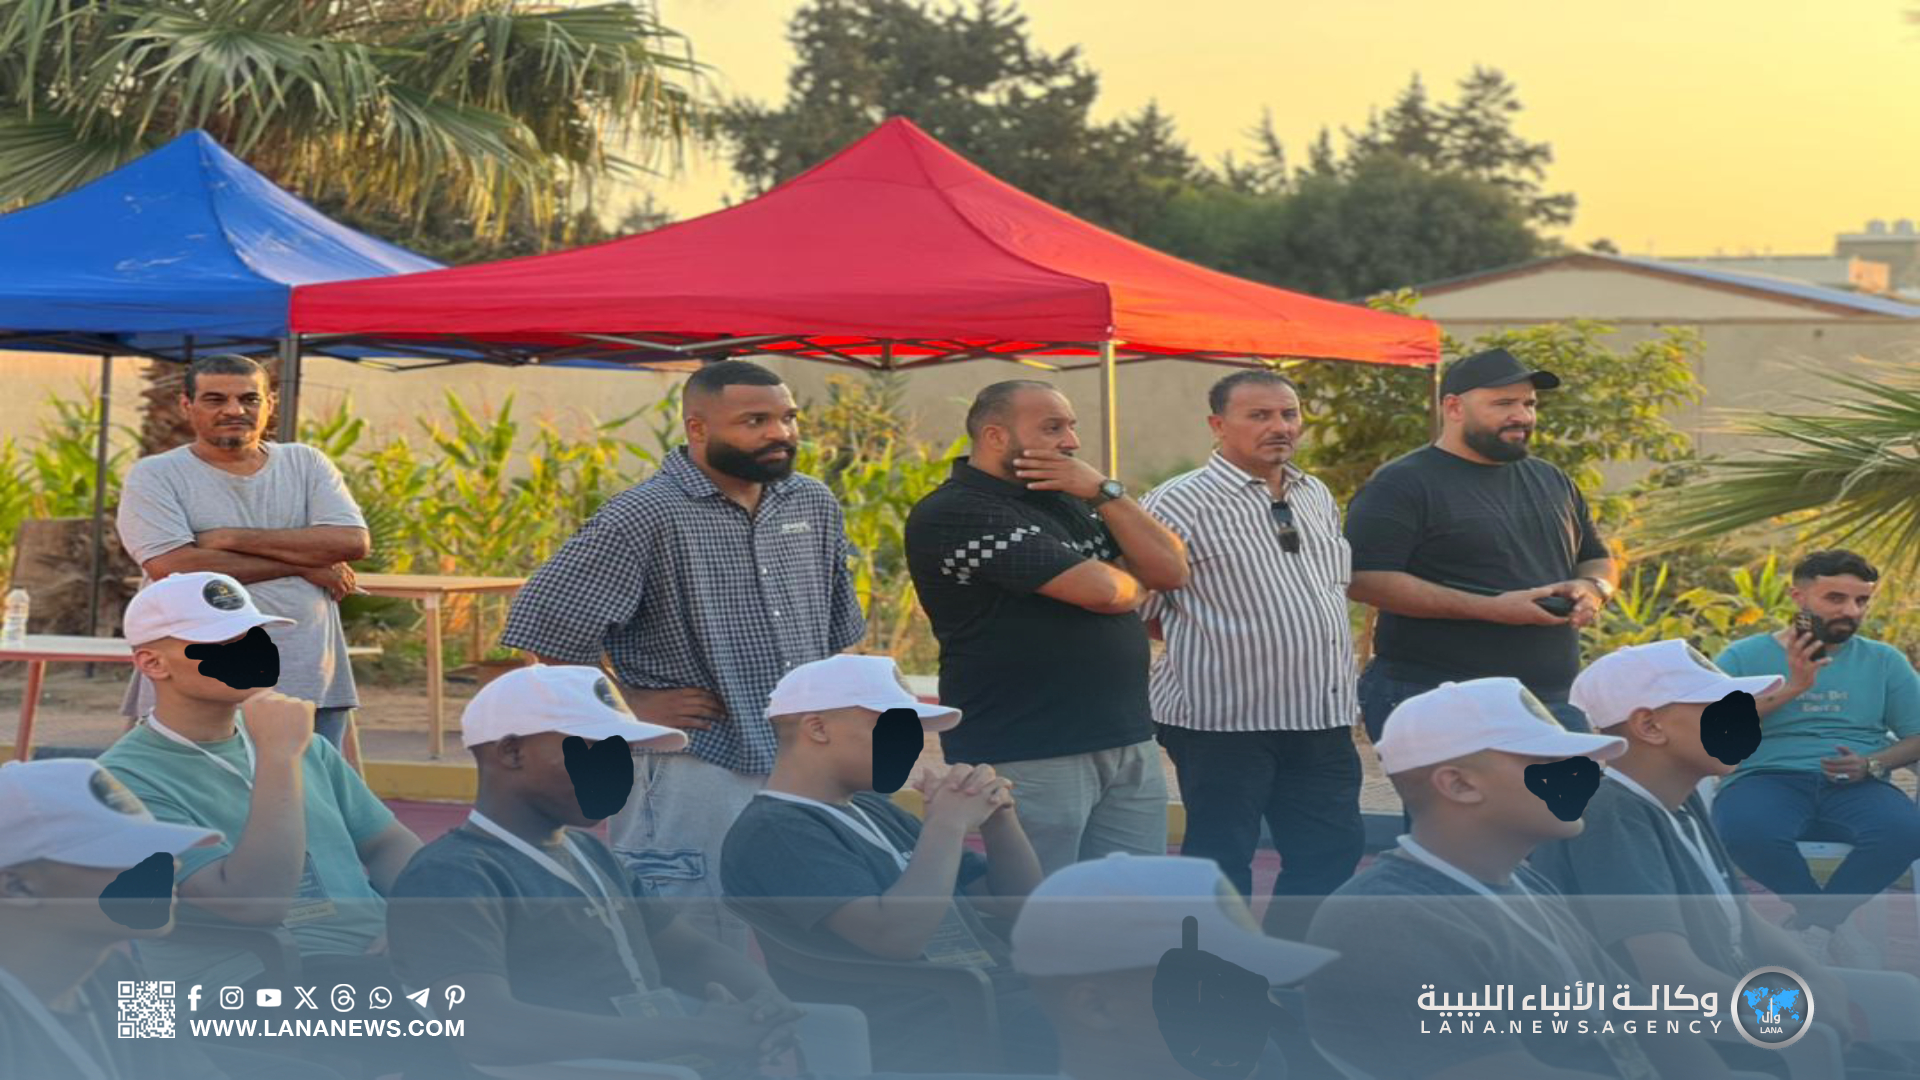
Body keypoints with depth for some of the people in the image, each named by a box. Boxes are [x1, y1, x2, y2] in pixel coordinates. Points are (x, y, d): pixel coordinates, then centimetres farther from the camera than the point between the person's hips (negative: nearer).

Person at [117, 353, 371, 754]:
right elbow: (171, 567, -15)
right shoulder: (153, 476, 1)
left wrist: (231, 538, -9)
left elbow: (353, 542, -4)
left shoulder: (306, 463, 11)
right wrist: (303, 563, -9)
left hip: (311, 689, 3)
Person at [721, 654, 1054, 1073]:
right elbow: (897, 936, -21)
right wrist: (949, 823, -11)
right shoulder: (772, 833, -7)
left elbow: (1016, 904, 21)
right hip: (945, 1044, -9)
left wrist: (998, 814, 3)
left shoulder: (872, 810, 20)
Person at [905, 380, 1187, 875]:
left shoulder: (1066, 500, 16)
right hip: (1028, 756, -8)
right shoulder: (953, 514, -12)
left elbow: (1172, 569, 8)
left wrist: (1104, 492, -3)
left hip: (1128, 743, 8)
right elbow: (1100, 590, -18)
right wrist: (1135, 584, 5)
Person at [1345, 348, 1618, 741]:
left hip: (1554, 702, 7)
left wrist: (1593, 588, 1)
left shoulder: (1553, 482, 18)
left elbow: (1598, 559, 29)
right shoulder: (1400, 485, -6)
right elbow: (1364, 579, -17)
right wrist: (1490, 609, -19)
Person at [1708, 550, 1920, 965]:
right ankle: (1833, 921, -11)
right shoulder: (1745, 656, 8)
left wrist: (1871, 764, -9)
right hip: (1766, 778, -2)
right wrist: (1790, 688, -12)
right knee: (1746, 832, -38)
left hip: (1855, 787, 2)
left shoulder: (1884, 661, 16)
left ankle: (1812, 921, -12)